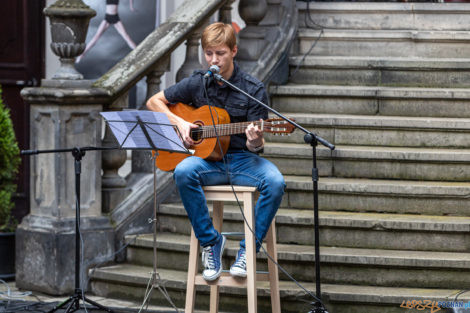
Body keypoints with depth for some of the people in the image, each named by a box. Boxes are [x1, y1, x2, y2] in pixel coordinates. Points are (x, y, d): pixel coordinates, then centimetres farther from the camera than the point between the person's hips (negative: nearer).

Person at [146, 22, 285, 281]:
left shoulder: (253, 89, -3)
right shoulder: (196, 84, 4)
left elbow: (255, 143, -5)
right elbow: (154, 102, 15)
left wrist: (255, 142, -30)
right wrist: (179, 122, -2)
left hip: (242, 159, -1)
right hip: (207, 159, 1)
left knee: (275, 182, -32)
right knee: (183, 172, -33)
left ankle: (249, 248, -16)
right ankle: (210, 242, -18)